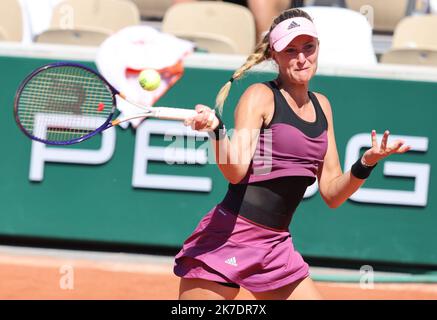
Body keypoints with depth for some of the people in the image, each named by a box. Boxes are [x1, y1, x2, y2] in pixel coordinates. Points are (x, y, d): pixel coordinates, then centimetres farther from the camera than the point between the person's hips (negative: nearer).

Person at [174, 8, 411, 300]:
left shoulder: (321, 106, 13)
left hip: (276, 246, 6)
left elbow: (332, 194, 13)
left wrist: (366, 163, -3)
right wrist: (216, 128, -35)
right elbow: (235, 171, -18)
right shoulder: (260, 96, -5)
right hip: (227, 240, -6)